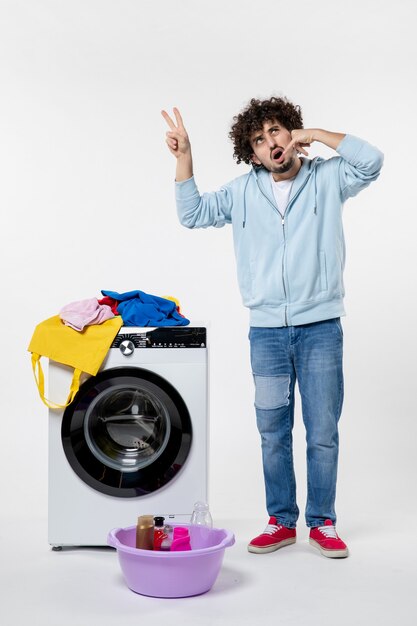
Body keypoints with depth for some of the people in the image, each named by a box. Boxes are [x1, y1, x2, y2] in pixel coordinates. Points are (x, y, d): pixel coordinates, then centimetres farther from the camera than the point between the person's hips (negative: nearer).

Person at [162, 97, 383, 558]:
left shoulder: (327, 178, 1)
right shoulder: (243, 191, 9)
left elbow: (371, 161, -14)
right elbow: (194, 214, 11)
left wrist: (315, 134, -8)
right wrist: (184, 157, 3)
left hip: (320, 327, -2)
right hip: (266, 331, 3)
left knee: (323, 433, 4)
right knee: (272, 433, 9)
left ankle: (322, 523, 19)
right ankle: (281, 521, 23)